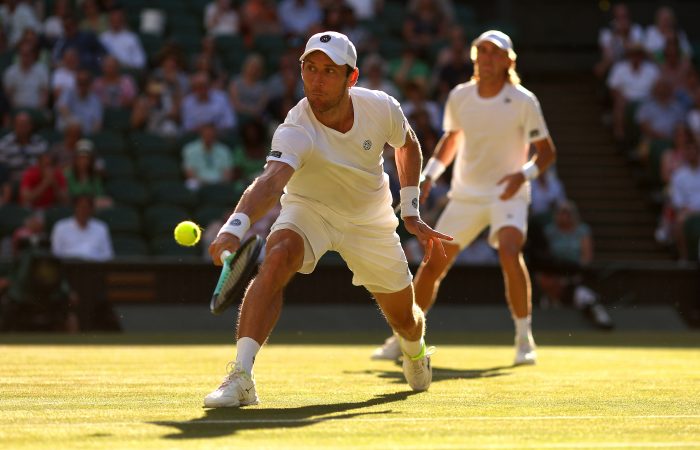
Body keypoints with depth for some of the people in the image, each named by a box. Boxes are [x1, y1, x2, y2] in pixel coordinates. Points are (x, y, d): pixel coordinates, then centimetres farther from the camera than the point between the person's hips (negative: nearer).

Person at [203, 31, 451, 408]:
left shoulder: (381, 108, -21)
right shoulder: (296, 133, -34)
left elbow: (408, 146, 3)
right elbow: (270, 181, -54)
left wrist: (411, 212, 1)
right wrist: (236, 225, -72)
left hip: (370, 221, 3)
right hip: (309, 209, -3)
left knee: (405, 319, 11)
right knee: (276, 258, -36)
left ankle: (415, 353, 51)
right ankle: (241, 377, -37)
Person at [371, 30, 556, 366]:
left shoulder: (523, 101, -13)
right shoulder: (459, 97, -2)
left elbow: (546, 151, -8)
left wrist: (524, 174, -27)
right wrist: (429, 175, 4)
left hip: (508, 194, -4)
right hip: (465, 196, 4)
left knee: (510, 253, -29)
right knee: (432, 265, 3)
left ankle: (524, 339, -16)